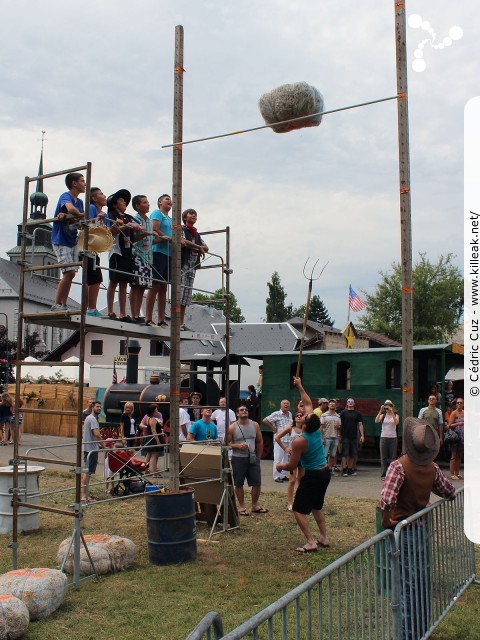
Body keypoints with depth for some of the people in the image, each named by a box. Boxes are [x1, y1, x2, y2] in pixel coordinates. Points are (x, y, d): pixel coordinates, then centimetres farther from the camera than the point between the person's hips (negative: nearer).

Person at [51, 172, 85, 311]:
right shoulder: (65, 196, -10)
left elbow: (80, 224, 4)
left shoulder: (80, 202, 13)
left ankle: (63, 305, 10)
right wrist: (81, 215, -18)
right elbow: (70, 208, -34)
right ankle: (56, 304, -9)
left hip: (73, 241, 8)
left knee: (70, 274, 5)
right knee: (69, 272, -15)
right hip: (61, 241, -8)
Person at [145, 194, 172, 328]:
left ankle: (161, 320, 9)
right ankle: (148, 319, -10)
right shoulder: (157, 213, 3)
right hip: (158, 251, -8)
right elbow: (155, 230, -11)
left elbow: (174, 236, 22)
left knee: (163, 288, 7)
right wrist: (170, 239, -10)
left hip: (169, 254, 8)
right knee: (155, 286, -11)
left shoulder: (170, 219, 26)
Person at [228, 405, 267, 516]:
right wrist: (237, 446, -20)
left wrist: (258, 457, 8)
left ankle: (255, 505, 20)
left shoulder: (255, 425, 3)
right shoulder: (232, 427, -6)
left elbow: (260, 442, 10)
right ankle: (241, 506, 19)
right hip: (238, 459, -3)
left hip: (253, 458, 3)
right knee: (239, 484, 6)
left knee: (257, 483, 4)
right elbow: (227, 443, -5)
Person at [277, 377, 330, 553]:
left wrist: (280, 466, 5)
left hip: (312, 476, -8)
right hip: (325, 472, 8)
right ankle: (324, 538, 26)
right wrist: (300, 387, 15)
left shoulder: (299, 442, -23)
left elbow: (291, 466, -15)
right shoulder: (317, 430, -5)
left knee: (299, 510, -1)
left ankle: (311, 543, -8)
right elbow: (308, 403, 8)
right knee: (316, 506, 25)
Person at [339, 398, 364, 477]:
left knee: (352, 454, 6)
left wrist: (362, 435, -1)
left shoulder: (357, 413, 8)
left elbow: (360, 424, 7)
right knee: (345, 453, -5)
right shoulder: (343, 413, 3)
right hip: (345, 437, -3)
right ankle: (344, 470, -3)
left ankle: (350, 469, 16)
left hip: (354, 437, 3)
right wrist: (339, 434, -1)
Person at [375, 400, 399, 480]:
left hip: (393, 438, 0)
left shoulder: (396, 415, 6)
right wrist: (381, 411, -18)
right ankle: (383, 475, 5)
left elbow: (396, 422, -16)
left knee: (392, 457, 0)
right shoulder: (383, 415, 7)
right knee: (383, 457, 1)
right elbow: (376, 421, -12)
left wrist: (392, 412, -22)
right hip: (383, 437, 0)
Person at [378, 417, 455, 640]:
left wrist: (386, 522, -17)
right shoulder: (433, 468, -3)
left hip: (403, 530, -6)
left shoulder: (399, 467, -22)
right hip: (423, 529, 6)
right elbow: (449, 492, 12)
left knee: (407, 585, 2)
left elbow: (386, 500, -33)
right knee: (422, 580, 20)